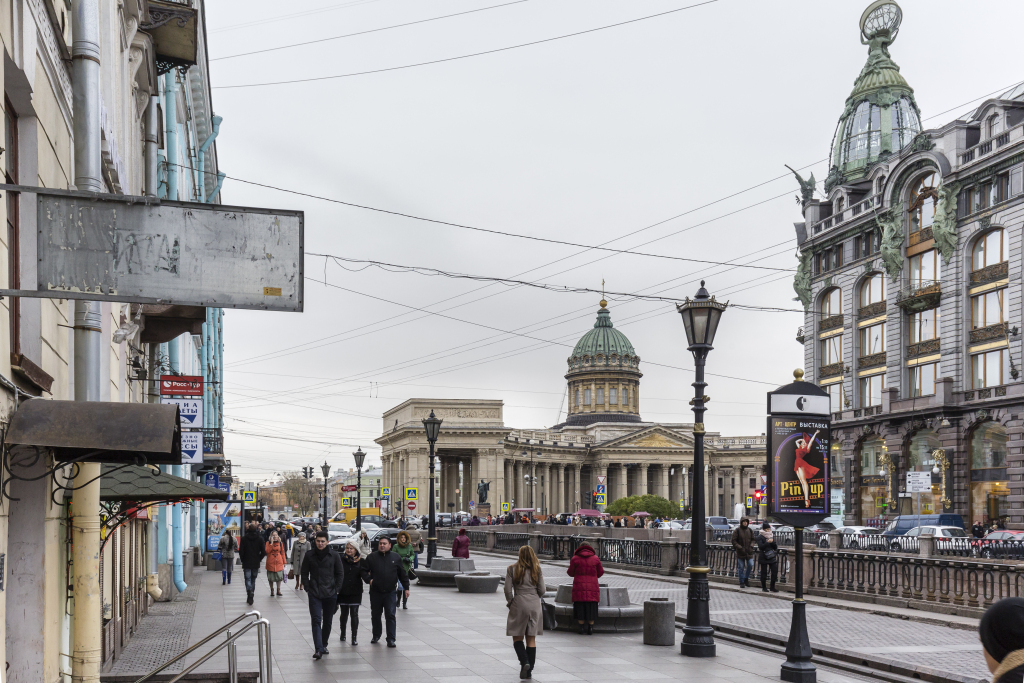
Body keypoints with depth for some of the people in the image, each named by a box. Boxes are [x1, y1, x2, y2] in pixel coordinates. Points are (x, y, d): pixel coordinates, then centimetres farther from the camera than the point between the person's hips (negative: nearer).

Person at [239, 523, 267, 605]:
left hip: (246, 563, -2)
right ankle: (251, 597, 16)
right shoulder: (260, 538, -3)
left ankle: (249, 592, -26)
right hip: (256, 564, 2)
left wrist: (243, 560, 8)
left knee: (248, 579, 0)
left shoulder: (244, 538, -7)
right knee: (253, 579, 14)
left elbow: (241, 551, -6)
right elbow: (263, 552, -3)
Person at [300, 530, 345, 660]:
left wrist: (336, 589, 0)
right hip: (314, 594, -1)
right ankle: (318, 649, -16)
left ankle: (324, 645, 26)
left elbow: (340, 574, 7)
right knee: (316, 620, -10)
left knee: (328, 621, 10)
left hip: (330, 594, 1)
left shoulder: (334, 556, 0)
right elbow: (304, 573, 8)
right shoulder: (309, 555, 2)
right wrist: (307, 588, -1)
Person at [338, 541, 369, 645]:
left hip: (356, 592, -1)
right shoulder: (341, 560, 0)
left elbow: (364, 573, -9)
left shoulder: (361, 562, 1)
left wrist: (369, 579, -30)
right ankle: (343, 634, 31)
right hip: (343, 592, 1)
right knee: (344, 614, 12)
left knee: (354, 615, -4)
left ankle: (354, 637, -1)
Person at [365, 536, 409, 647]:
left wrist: (406, 588, 9)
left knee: (390, 615, -5)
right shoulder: (372, 557, 4)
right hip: (375, 592, 1)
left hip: (390, 592, -1)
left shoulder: (396, 557, 5)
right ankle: (376, 636, 28)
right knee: (375, 615, 11)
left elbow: (402, 574, 10)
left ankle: (391, 639, -3)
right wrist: (369, 579, -8)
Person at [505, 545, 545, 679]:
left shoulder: (512, 569, -3)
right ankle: (529, 671, 8)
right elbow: (542, 590, 2)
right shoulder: (537, 570, 2)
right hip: (535, 605, 2)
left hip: (519, 604, -2)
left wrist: (510, 602, 10)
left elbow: (508, 589, -6)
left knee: (517, 638, 7)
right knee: (531, 639, 7)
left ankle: (524, 662, -16)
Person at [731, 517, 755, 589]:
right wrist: (740, 548, -16)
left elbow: (752, 540, 13)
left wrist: (751, 546, -5)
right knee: (741, 567, 2)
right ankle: (742, 583, 12)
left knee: (750, 565, -6)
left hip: (749, 551, 3)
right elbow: (734, 541, -6)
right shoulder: (737, 530, -6)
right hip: (740, 552, -3)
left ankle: (746, 578, 17)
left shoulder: (750, 530, 5)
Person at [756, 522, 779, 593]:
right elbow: (761, 546, -16)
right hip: (764, 557, -4)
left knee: (775, 571, -1)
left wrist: (773, 542, -11)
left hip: (772, 557, 4)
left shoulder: (772, 536, 10)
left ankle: (773, 587, 10)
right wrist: (768, 542, -26)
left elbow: (775, 547, 8)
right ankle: (764, 587, 14)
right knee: (764, 572, 1)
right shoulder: (760, 537, -5)